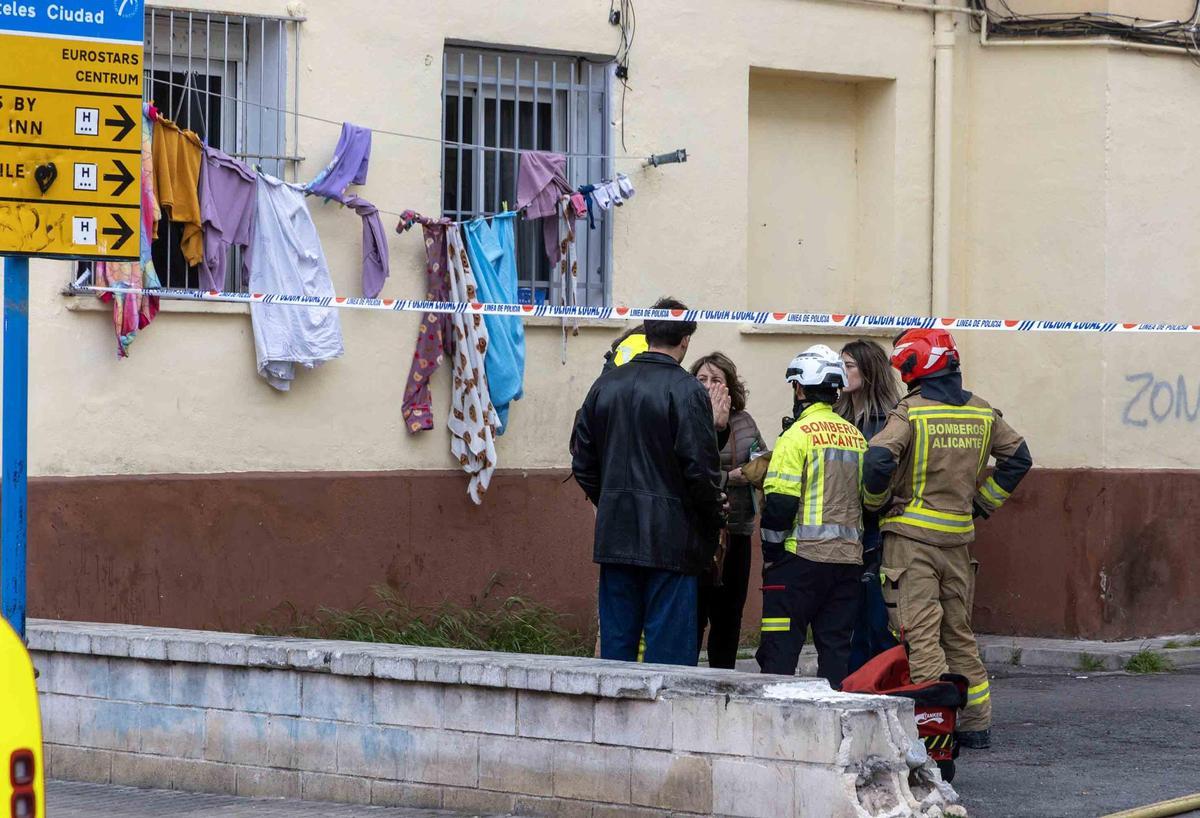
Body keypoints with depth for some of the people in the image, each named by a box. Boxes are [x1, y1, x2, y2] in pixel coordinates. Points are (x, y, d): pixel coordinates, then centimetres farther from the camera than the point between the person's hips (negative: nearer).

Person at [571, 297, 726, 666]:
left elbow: (582, 461, 12)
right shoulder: (686, 390, -10)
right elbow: (700, 467, -13)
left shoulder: (606, 384, 8)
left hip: (615, 535, 5)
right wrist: (714, 523, 0)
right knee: (670, 648, -2)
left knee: (616, 640, 10)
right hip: (671, 537, -5)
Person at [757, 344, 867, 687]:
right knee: (835, 646, 9)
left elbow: (779, 503, -12)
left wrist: (771, 552, -2)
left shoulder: (798, 435, -8)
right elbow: (867, 498, 17)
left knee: (781, 646, -2)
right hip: (849, 559, 6)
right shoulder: (856, 437, 11)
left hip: (802, 556, -6)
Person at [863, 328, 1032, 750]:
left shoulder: (911, 413, -12)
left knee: (921, 636, -5)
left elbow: (878, 460, -24)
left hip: (911, 535, -6)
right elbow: (1018, 457, 14)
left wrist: (878, 500, -5)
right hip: (958, 538, 6)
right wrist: (983, 501, 19)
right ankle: (976, 724, 20)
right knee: (959, 633, 16)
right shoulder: (982, 413, 7)